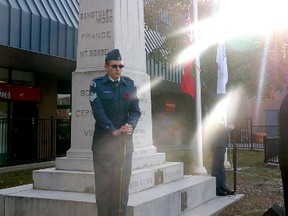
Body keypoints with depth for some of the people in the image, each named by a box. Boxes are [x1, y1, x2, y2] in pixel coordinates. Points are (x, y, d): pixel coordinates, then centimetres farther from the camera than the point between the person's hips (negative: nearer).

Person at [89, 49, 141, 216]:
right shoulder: (97, 84, 0)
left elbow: (136, 110, 3)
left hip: (125, 142, 3)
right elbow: (98, 111, -11)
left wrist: (130, 125, -18)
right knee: (103, 184, 1)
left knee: (122, 185, 6)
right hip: (103, 142, -3)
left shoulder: (130, 84, 9)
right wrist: (114, 131, -21)